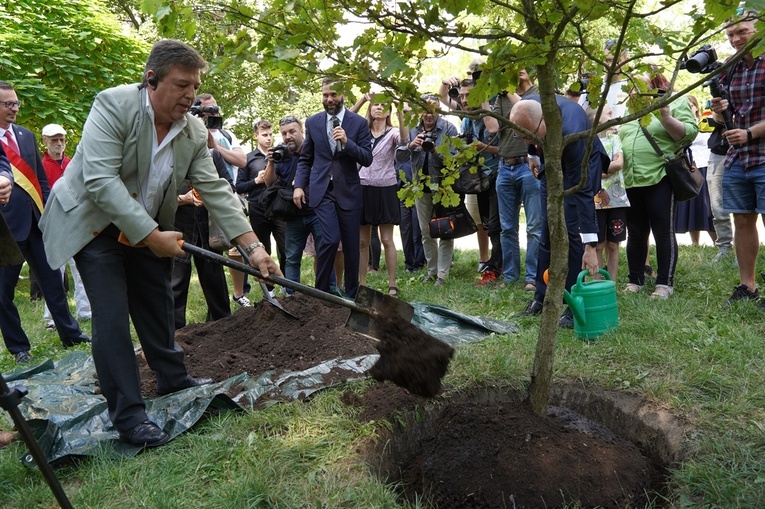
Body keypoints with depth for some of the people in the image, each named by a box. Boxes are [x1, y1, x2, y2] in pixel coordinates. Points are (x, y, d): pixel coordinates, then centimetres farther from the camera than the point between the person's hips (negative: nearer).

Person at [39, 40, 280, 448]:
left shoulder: (194, 131, -8)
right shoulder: (114, 105, -24)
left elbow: (215, 191, -9)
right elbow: (101, 181, -30)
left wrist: (253, 247, -17)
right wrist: (151, 236, -32)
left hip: (149, 227, 6)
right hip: (93, 223, -5)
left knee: (157, 304, 15)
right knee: (112, 316, -9)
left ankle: (172, 378, 34)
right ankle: (127, 415, -1)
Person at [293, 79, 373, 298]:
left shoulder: (359, 122, 1)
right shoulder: (313, 122, 7)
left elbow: (367, 159, -3)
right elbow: (305, 159, 12)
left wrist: (347, 142, -17)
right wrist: (299, 185, 0)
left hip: (348, 191, 1)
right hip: (322, 190, 0)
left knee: (351, 246, 6)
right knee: (330, 239, -15)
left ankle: (351, 294, 22)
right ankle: (321, 292, 2)